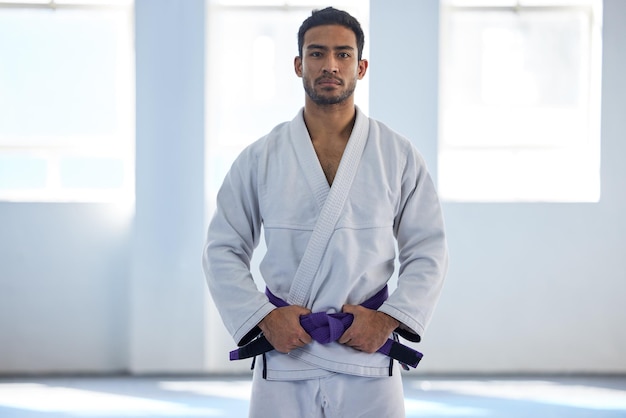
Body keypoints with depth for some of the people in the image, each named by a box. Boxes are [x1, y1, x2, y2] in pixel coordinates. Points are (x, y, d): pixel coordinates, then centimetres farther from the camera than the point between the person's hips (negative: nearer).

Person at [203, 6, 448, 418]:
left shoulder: (399, 156, 3)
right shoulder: (260, 158, 3)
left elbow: (428, 253, 4)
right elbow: (223, 251, 5)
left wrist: (388, 319, -9)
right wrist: (263, 317, -8)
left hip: (368, 356, 0)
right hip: (284, 354, 0)